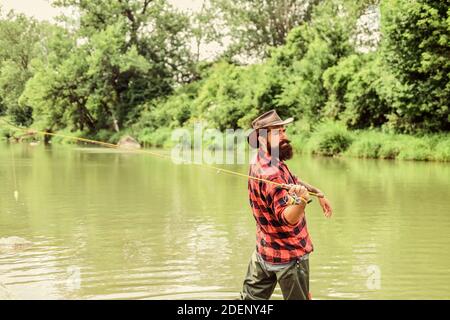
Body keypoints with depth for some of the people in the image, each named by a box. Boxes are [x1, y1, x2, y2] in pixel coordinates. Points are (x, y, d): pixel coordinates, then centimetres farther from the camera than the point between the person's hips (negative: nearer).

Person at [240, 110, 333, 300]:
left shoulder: (262, 160, 2)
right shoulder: (271, 173, -29)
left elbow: (292, 182, 20)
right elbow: (289, 218, -38)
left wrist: (317, 192, 18)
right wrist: (301, 200, -55)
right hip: (289, 255, -9)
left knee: (251, 297, 17)